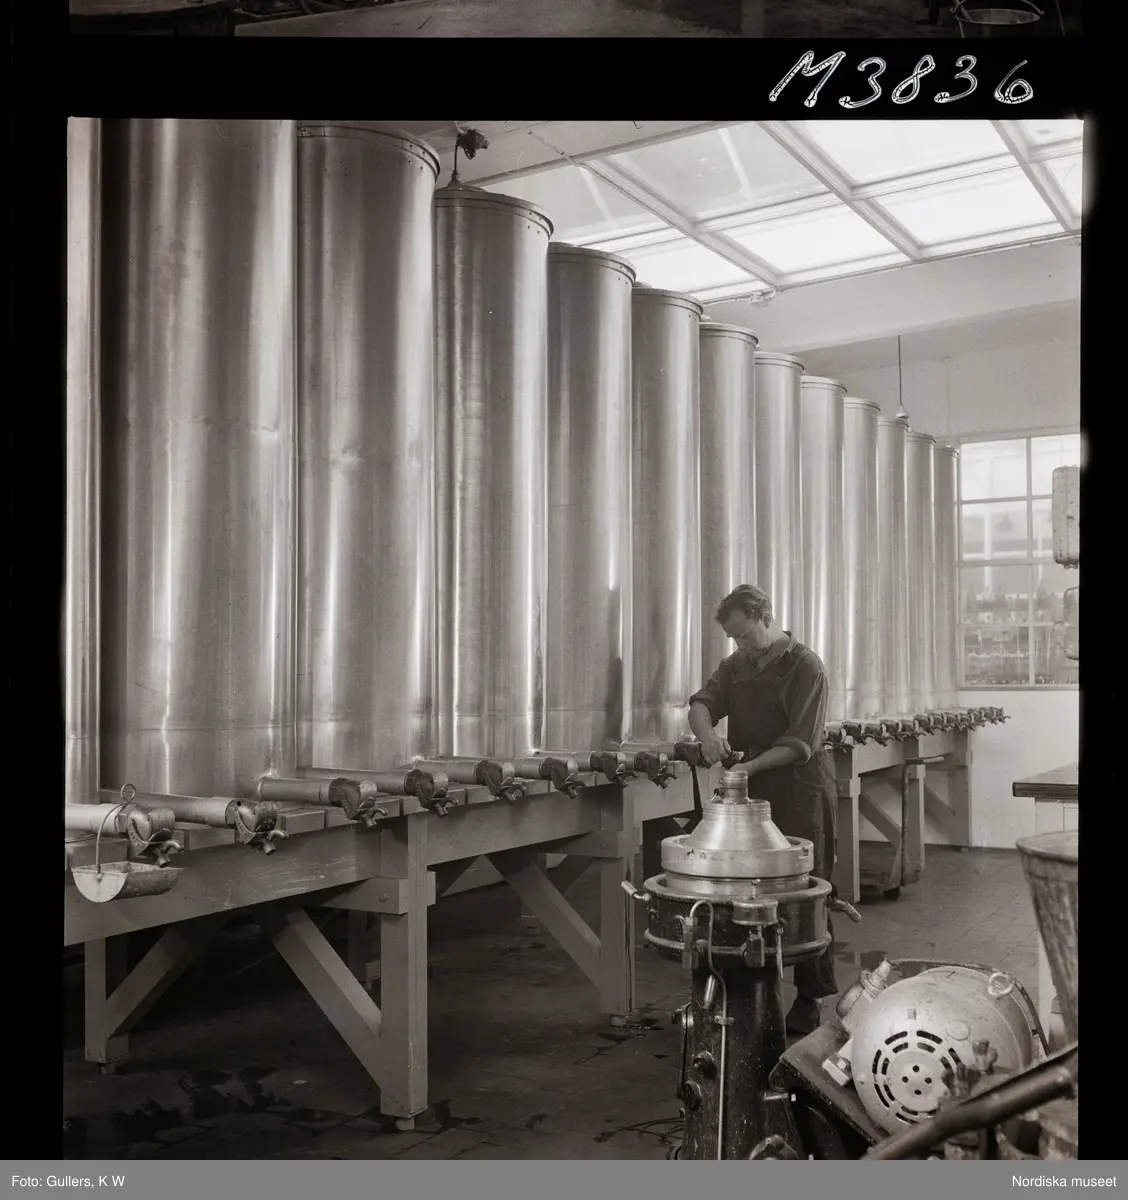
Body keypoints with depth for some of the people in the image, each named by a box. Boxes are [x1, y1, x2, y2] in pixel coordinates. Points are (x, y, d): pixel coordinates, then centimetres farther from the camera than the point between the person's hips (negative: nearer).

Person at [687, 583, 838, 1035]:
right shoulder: (736, 666, 13)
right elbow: (702, 703, 2)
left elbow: (801, 742, -15)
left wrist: (752, 765, -25)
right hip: (752, 794, 6)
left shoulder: (806, 667, -8)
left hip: (800, 794, -6)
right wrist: (706, 732, -21)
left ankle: (811, 998, 8)